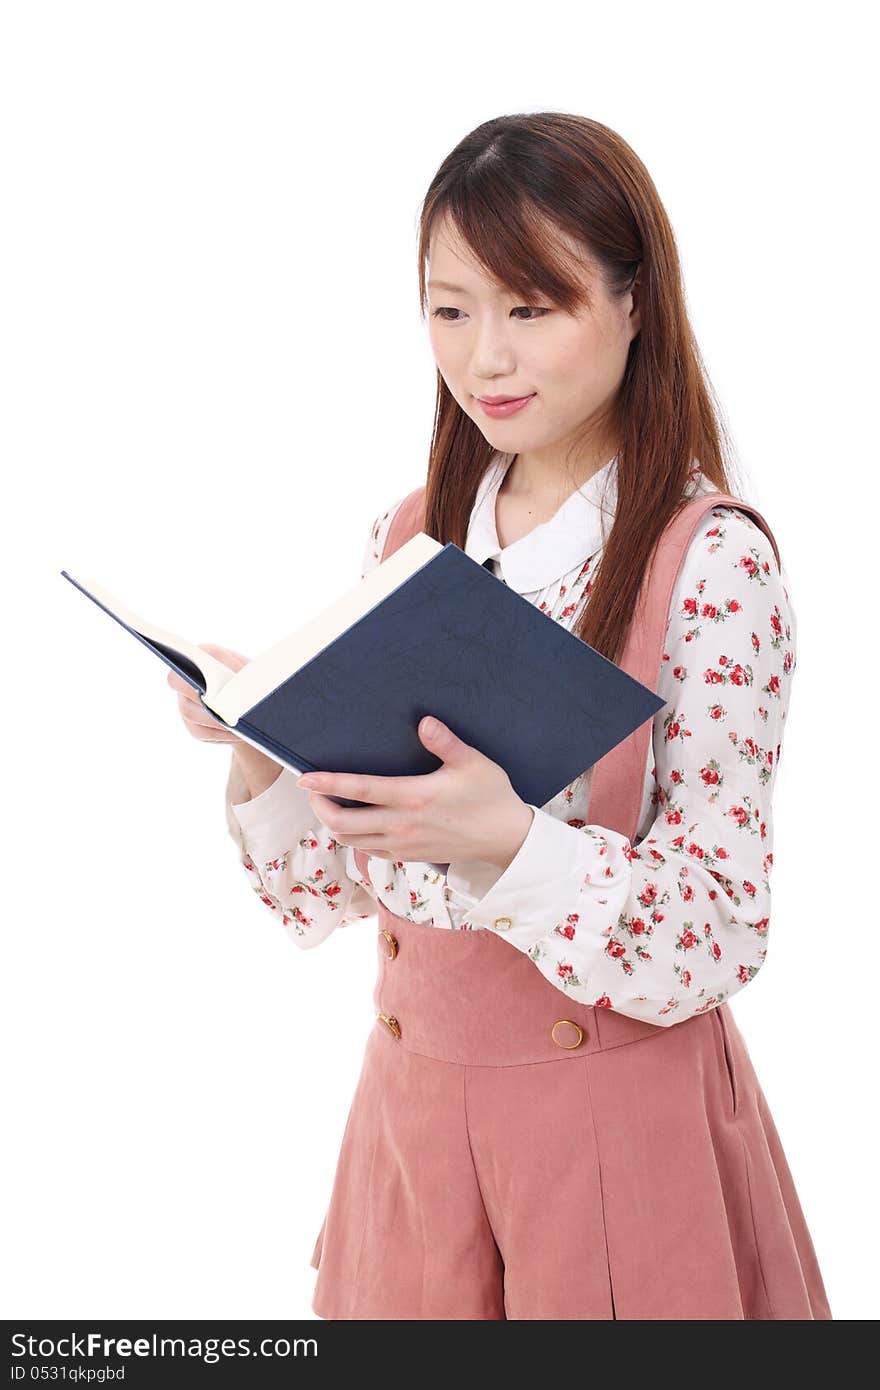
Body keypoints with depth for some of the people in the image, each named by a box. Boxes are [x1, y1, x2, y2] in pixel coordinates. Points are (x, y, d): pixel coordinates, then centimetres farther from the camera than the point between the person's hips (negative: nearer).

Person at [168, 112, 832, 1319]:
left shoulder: (715, 561, -13)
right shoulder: (407, 540, 2)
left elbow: (717, 939, -16)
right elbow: (323, 896, 4)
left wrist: (509, 841, -31)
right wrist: (260, 750, -14)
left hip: (620, 1109, -4)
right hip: (416, 1093, 5)